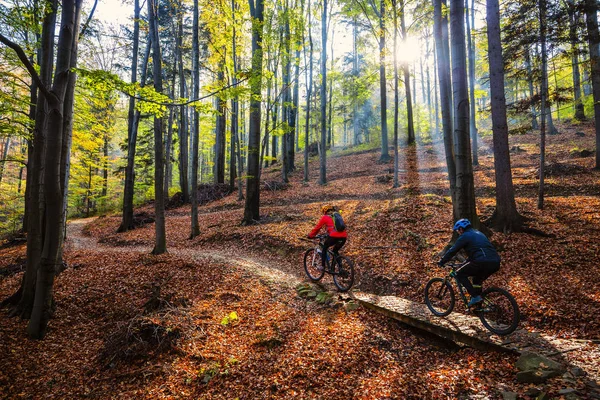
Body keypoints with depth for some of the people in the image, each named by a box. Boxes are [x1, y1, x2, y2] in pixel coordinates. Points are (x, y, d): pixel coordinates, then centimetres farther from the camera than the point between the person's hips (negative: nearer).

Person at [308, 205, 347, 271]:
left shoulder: (325, 217, 12)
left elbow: (317, 227, 15)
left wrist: (310, 235, 28)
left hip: (334, 236, -5)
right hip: (343, 237, 5)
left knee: (324, 248, 21)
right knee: (335, 251, 29)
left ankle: (323, 266, 15)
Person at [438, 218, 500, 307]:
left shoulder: (465, 236, 3)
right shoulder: (478, 233, 29)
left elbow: (452, 251, 3)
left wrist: (441, 262, 13)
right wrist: (465, 263, 44)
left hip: (483, 262, -9)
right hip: (496, 263, 9)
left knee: (460, 274, 8)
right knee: (477, 280, 30)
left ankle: (475, 296, -1)